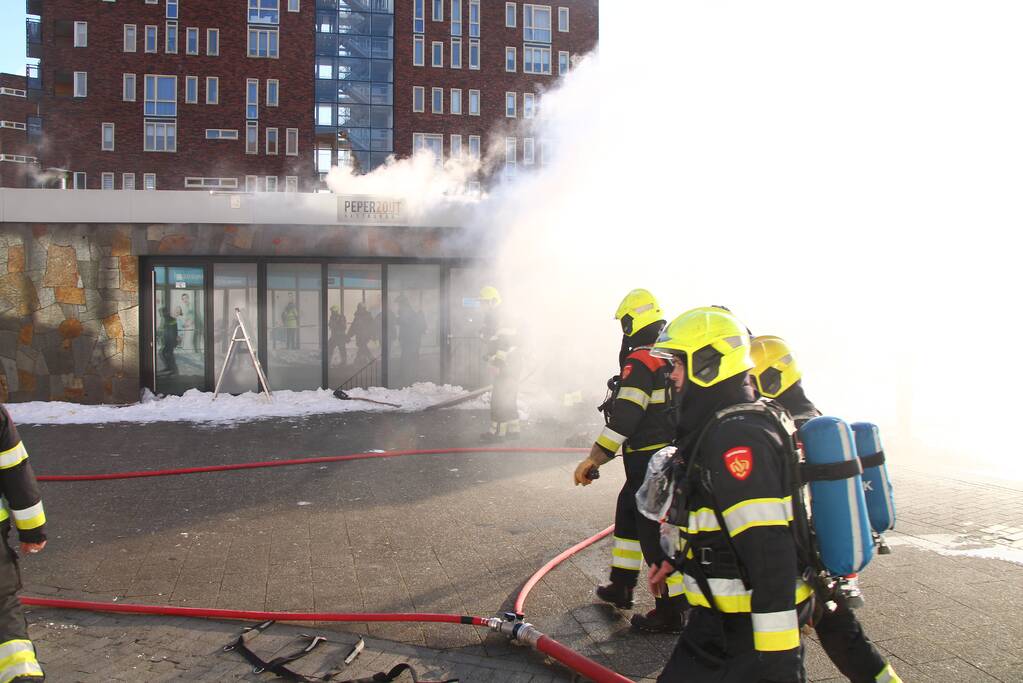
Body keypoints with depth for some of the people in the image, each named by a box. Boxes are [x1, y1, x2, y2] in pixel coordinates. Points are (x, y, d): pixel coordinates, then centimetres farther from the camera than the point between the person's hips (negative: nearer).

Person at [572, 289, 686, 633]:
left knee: (655, 533, -2)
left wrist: (594, 459, -19)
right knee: (627, 514, 22)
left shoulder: (640, 363, -17)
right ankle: (621, 588, 34)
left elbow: (624, 419, -23)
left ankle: (669, 613, 7)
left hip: (650, 463, -10)